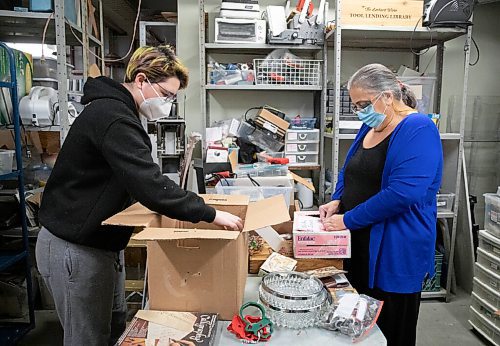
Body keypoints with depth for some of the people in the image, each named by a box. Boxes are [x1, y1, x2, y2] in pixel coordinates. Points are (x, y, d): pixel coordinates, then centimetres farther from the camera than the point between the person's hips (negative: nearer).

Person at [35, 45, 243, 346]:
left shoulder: (115, 110, 10)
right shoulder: (112, 117, -24)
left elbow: (136, 179, 15)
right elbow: (149, 184, -33)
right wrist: (211, 215, -27)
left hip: (101, 241, 10)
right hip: (76, 250, -10)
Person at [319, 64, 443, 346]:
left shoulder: (419, 130, -15)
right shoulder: (369, 127, 10)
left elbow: (403, 193, -26)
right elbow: (349, 172, 20)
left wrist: (348, 220, -20)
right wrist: (337, 201, 0)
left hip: (396, 252, -7)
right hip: (358, 242, 8)